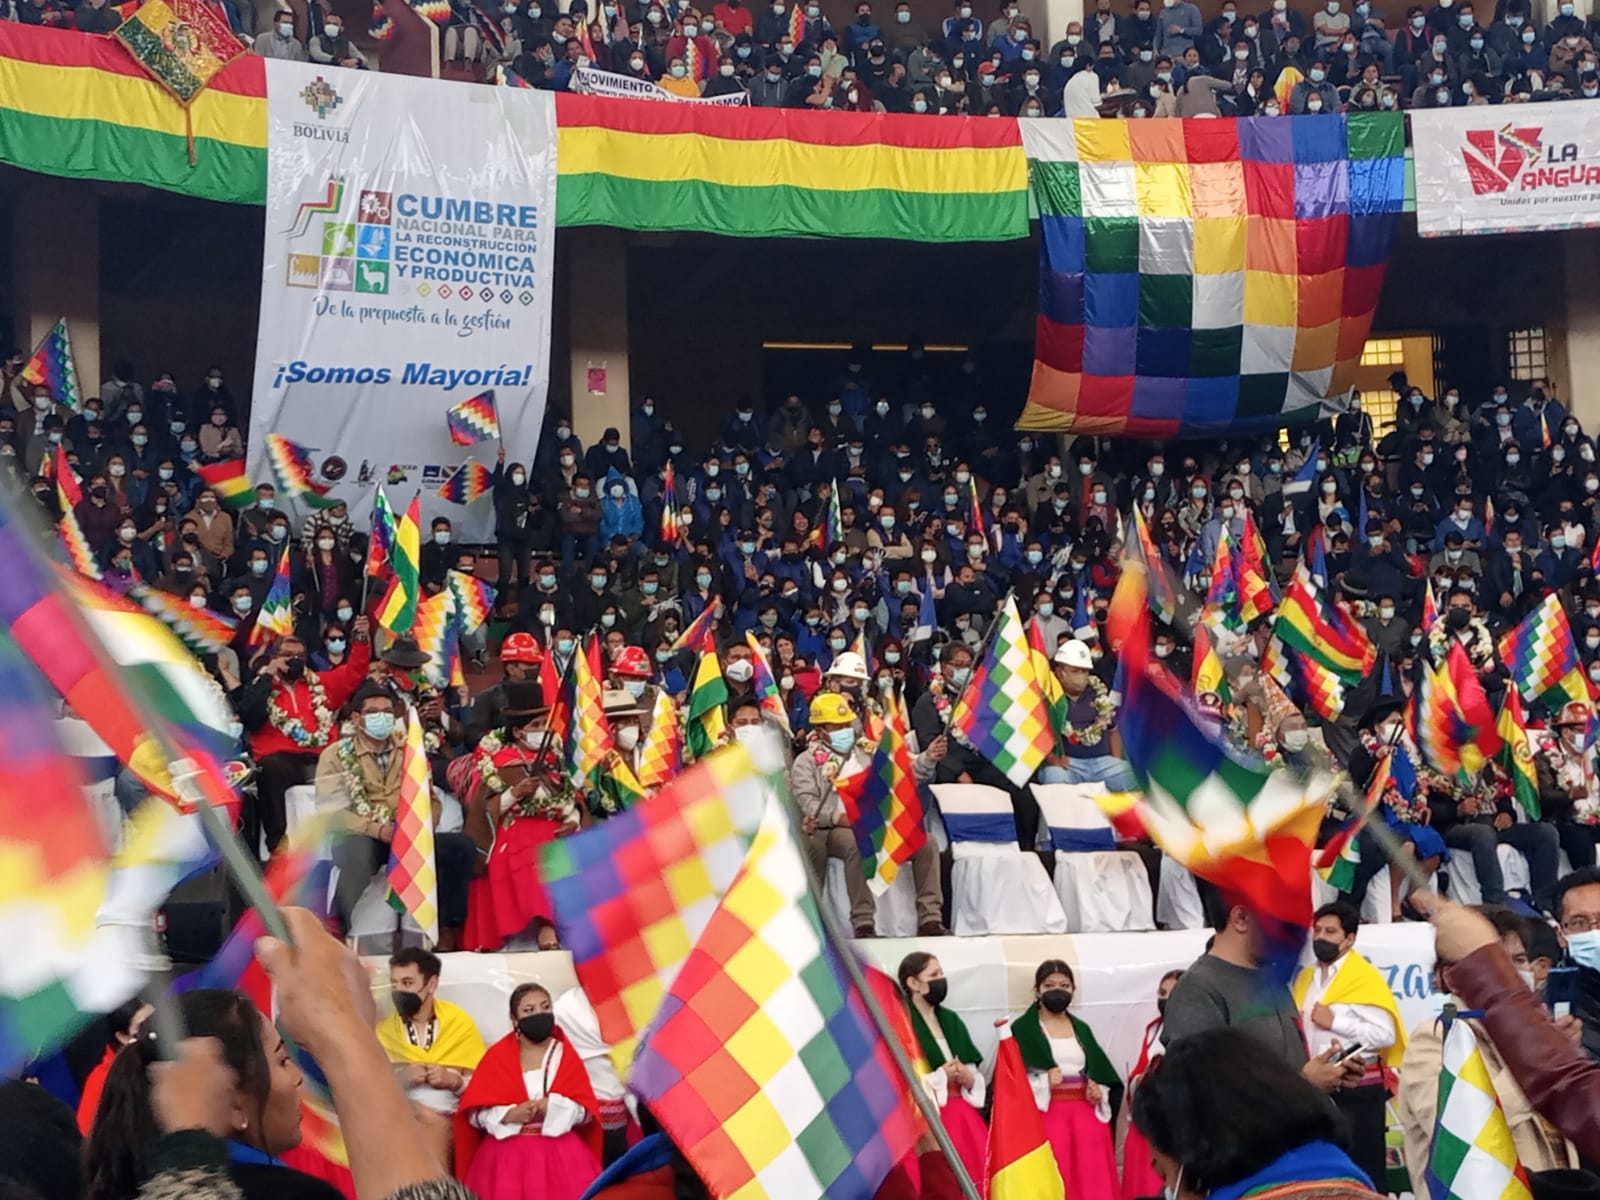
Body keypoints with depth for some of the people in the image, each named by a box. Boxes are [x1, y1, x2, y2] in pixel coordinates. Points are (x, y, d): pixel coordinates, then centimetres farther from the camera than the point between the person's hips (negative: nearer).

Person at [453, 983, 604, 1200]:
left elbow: (586, 1111, 2)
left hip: (560, 1156, 1)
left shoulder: (565, 1054, 8)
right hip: (507, 1156, -1)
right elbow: (475, 1113, 0)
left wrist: (552, 1107, -15)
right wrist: (509, 1115, -16)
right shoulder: (497, 1056, 5)